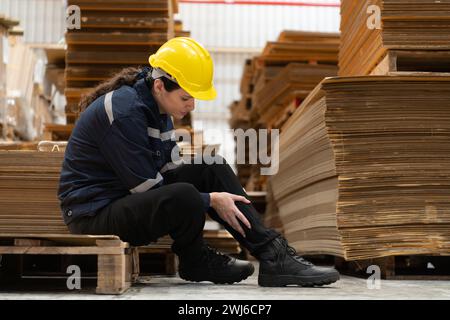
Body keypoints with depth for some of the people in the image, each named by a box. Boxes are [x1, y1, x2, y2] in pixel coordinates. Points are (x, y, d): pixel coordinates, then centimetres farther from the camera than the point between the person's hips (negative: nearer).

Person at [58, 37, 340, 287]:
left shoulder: (157, 108, 6)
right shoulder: (125, 112, -23)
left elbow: (169, 171, 9)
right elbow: (147, 187, -23)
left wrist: (221, 194, -3)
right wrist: (210, 200, -18)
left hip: (131, 198, 9)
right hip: (94, 213, -9)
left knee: (211, 168, -3)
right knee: (184, 197, -35)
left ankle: (272, 255, -8)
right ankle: (195, 262, -2)